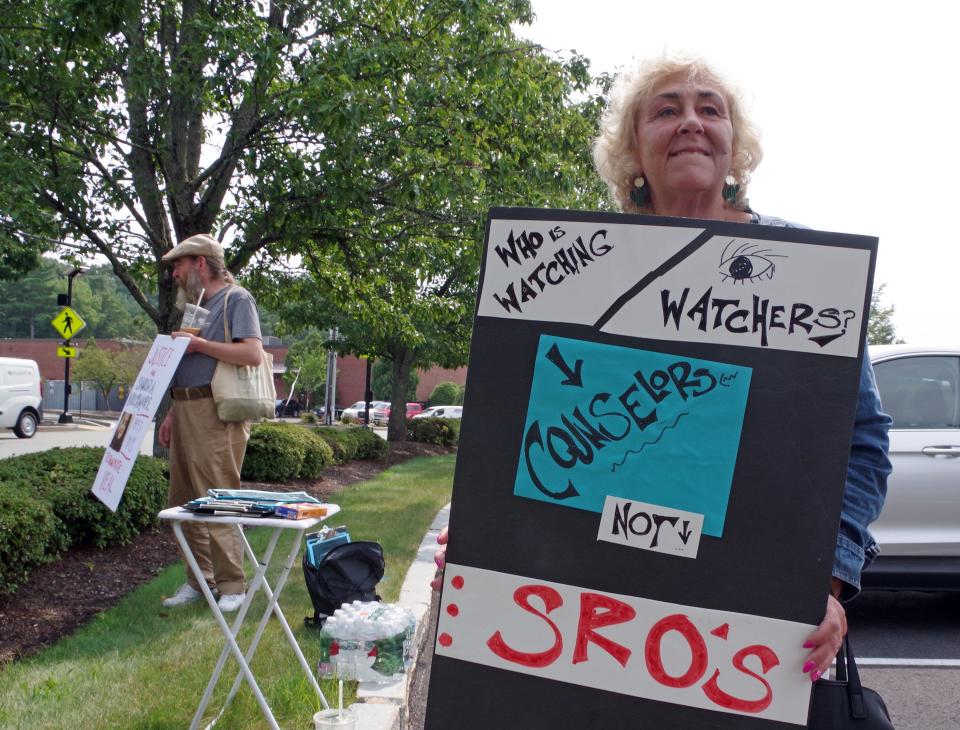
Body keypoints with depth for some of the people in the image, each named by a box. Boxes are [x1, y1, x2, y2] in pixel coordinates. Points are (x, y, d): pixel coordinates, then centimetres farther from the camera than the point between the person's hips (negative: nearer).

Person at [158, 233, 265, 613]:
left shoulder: (236, 299, -5)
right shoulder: (196, 304, 22)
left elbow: (253, 354, -18)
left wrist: (197, 344, -14)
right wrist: (172, 414, 19)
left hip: (215, 415, -9)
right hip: (187, 413, 9)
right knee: (182, 504, 10)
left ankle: (231, 586, 0)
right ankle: (199, 580, 19)